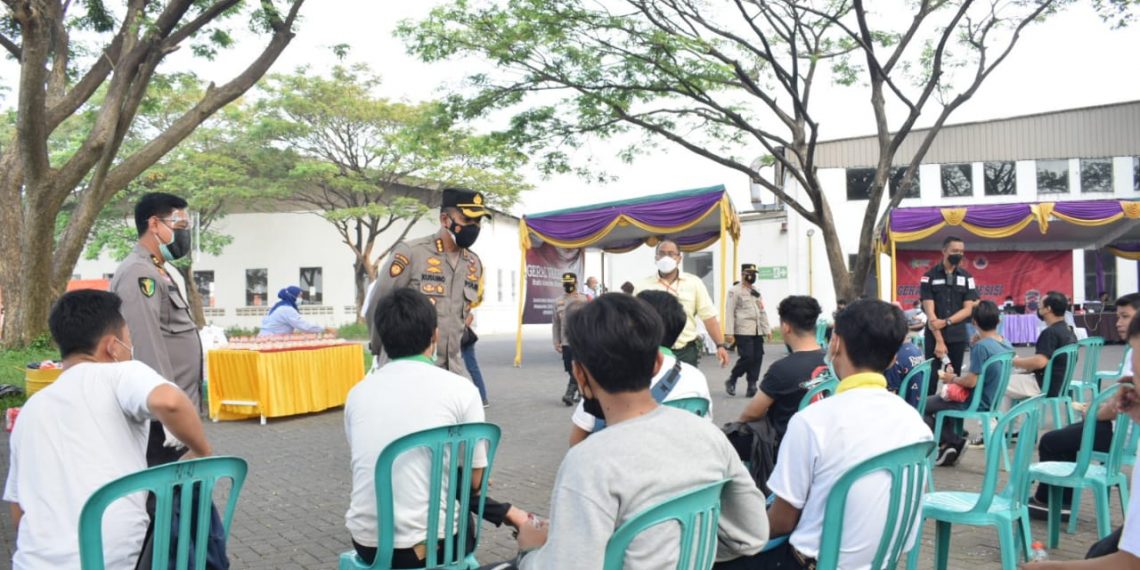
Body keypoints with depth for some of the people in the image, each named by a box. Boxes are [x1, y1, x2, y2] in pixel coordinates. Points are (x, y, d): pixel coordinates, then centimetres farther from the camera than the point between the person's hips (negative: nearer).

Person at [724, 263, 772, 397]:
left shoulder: (756, 292, 18)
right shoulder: (735, 291, -3)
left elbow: (762, 312, 22)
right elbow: (729, 312, -9)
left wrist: (767, 330, 15)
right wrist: (729, 333, -15)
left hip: (757, 331, 7)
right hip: (743, 331, -7)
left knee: (758, 358, 1)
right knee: (747, 357, -13)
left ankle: (752, 386, 9)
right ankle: (731, 381, 7)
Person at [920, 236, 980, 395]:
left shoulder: (967, 277, 6)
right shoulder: (929, 276, -2)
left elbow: (968, 309, 1)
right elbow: (929, 311, -8)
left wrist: (946, 322, -15)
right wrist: (939, 340, -14)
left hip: (958, 337, 2)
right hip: (934, 336, -2)